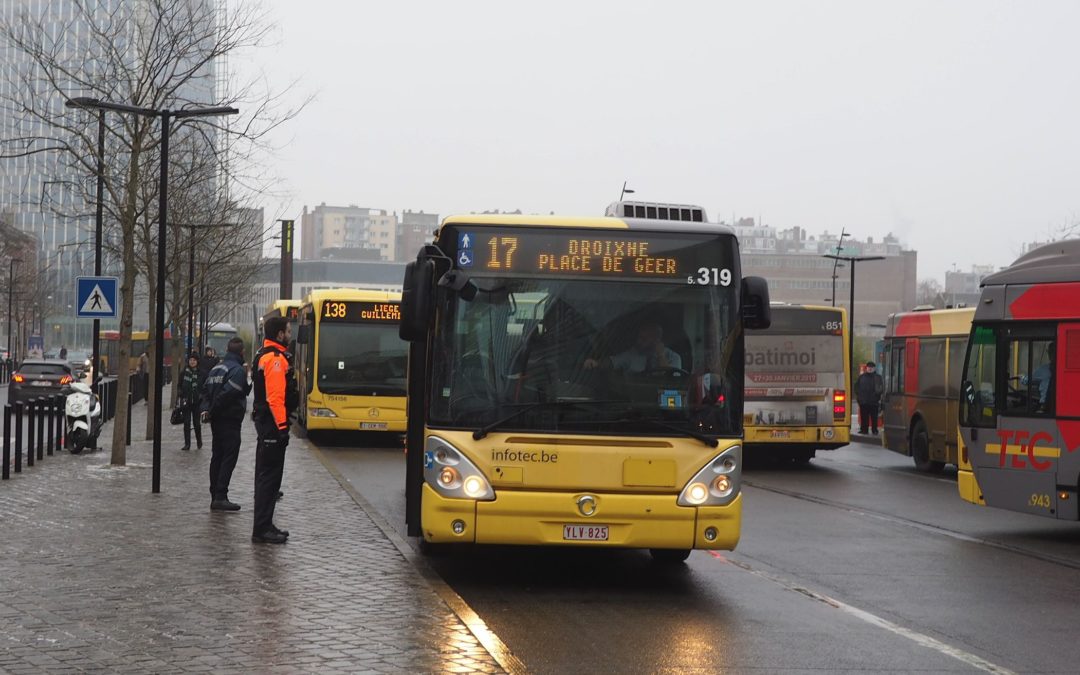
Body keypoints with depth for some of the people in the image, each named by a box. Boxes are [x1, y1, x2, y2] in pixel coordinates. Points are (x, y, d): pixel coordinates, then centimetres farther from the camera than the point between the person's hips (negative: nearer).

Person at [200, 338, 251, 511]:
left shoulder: (215, 369, 15)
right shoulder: (238, 370, -14)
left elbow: (206, 391, 12)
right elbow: (227, 393, -23)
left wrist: (206, 409, 0)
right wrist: (212, 410, -13)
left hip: (216, 420, 9)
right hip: (230, 420, -9)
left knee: (217, 457, 12)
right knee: (229, 457, -7)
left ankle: (215, 497, 14)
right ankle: (220, 497, -12)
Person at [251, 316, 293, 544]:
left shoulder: (263, 355, 17)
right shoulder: (275, 359, -17)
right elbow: (275, 396, -23)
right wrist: (282, 427, -24)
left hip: (263, 421, 11)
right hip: (273, 423, -11)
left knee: (265, 475, 16)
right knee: (270, 476, -8)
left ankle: (264, 525, 23)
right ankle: (262, 530, -6)